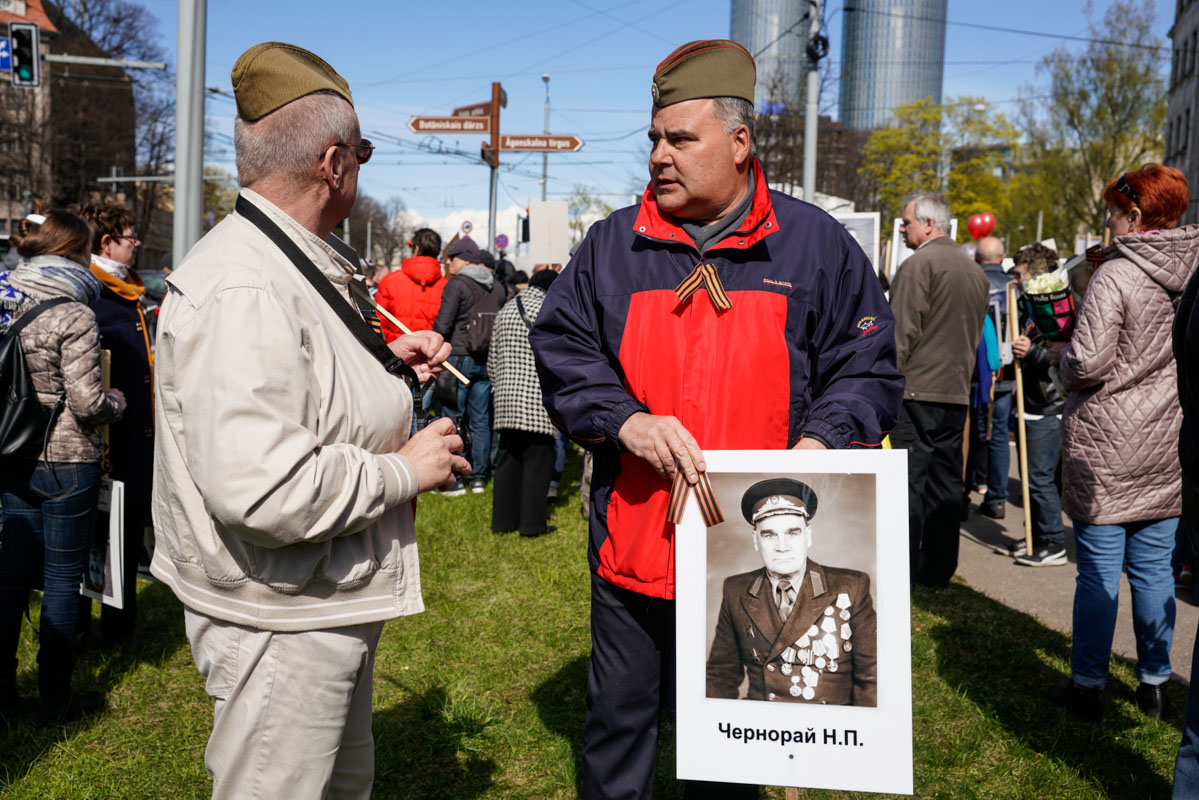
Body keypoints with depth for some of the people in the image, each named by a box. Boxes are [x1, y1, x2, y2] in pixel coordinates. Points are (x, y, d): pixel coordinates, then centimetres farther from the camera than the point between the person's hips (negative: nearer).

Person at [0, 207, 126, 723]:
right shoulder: (75, 317, -16)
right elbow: (87, 402, -18)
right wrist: (118, 400, 1)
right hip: (66, 463, -7)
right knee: (62, 579, 5)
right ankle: (55, 698, 16)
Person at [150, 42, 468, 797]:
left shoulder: (295, 265, 9)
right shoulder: (246, 291, -26)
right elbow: (260, 488, -35)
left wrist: (385, 363, 8)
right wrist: (404, 471, -22)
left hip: (330, 605, 11)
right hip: (280, 621, -10)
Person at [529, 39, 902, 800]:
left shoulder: (816, 244, -1)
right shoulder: (614, 243, 3)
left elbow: (867, 366, 2)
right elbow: (560, 349, 3)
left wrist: (820, 442, -16)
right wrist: (623, 419, -14)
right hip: (634, 541, 1)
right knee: (620, 714, 16)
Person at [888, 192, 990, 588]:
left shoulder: (918, 265, -9)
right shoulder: (976, 271, 16)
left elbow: (901, 336, -13)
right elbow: (975, 337, 19)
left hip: (916, 391, -8)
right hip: (957, 392, 8)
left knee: (908, 480, -4)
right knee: (946, 481, 10)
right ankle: (939, 568, 16)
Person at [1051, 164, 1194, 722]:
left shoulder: (1115, 276, -15)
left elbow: (1087, 362, -19)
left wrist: (1060, 355, 1)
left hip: (1106, 449, -6)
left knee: (1098, 572, 3)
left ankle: (1088, 685, 12)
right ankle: (1154, 683, 24)